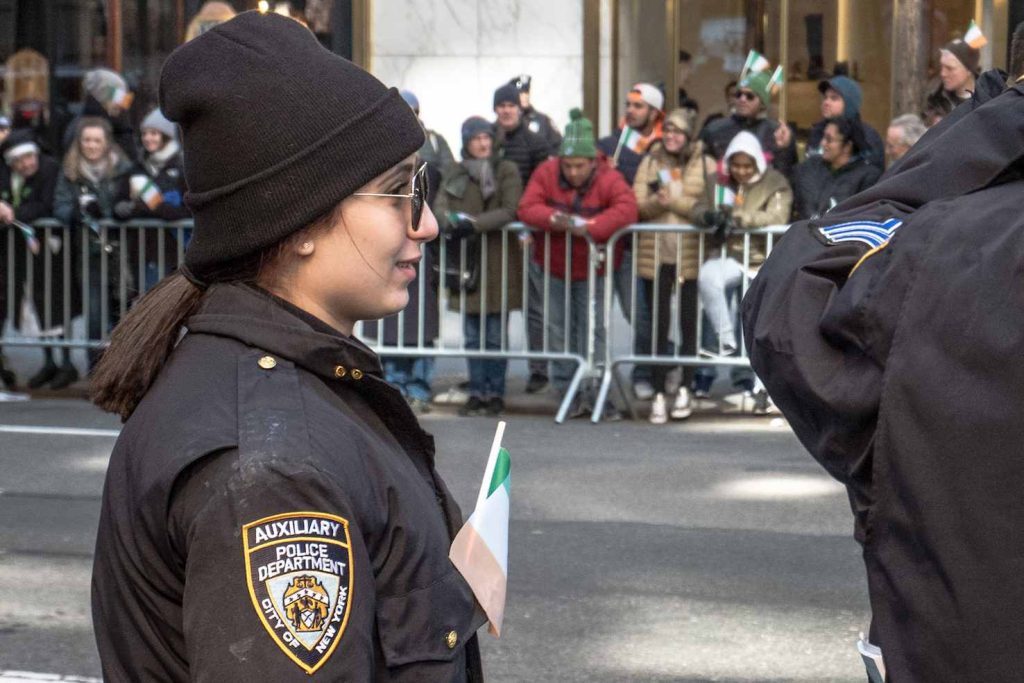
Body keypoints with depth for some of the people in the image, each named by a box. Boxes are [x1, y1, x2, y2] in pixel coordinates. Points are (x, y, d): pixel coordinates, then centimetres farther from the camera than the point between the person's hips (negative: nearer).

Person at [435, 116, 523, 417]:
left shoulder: (506, 171, 0)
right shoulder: (455, 173, 12)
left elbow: (509, 211, -11)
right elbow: (440, 206, 2)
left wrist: (475, 223, -23)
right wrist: (451, 222, -20)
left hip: (498, 259, -4)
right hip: (465, 259, 4)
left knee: (495, 334, -1)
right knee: (472, 335, 7)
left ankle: (495, 393, 6)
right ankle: (476, 392, 13)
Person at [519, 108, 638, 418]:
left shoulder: (608, 179, -18)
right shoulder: (546, 173, -10)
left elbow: (627, 209, -32)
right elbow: (527, 207, -15)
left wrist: (588, 227, -38)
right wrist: (553, 219, -34)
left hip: (592, 267, -3)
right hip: (553, 265, 3)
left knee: (594, 330, -2)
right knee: (559, 329, 9)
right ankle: (568, 390, 19)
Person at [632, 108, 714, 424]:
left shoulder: (705, 164, 3)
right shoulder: (649, 163, 10)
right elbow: (638, 205, 1)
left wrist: (674, 201, -16)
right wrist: (657, 202, -19)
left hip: (691, 256, -1)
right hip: (655, 254, 1)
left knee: (689, 323, 6)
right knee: (658, 324, 1)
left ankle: (685, 390, 18)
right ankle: (659, 394, 4)